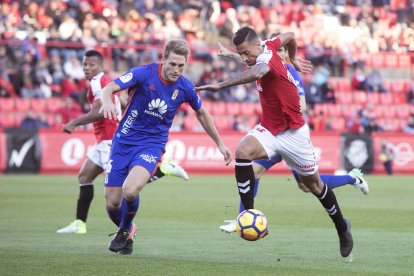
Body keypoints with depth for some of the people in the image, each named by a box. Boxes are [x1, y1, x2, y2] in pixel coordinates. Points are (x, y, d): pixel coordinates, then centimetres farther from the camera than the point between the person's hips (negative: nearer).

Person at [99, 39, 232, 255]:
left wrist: (220, 143, 20)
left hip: (152, 144, 0)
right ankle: (126, 229, 35)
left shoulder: (184, 88, -5)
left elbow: (201, 113, 15)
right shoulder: (144, 73, -13)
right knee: (112, 203, -1)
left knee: (130, 190, -28)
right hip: (124, 141, 0)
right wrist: (107, 102, -47)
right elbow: (108, 89, -23)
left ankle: (124, 232, 3)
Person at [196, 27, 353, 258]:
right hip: (269, 129, 7)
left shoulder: (266, 58, -27)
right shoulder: (270, 46, -5)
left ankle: (342, 226, 33)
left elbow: (255, 74, -52)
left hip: (293, 132, -7)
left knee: (313, 183, 10)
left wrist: (220, 85, -57)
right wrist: (293, 59, 34)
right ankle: (249, 212, -23)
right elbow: (290, 36, 16)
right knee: (242, 152, -24)